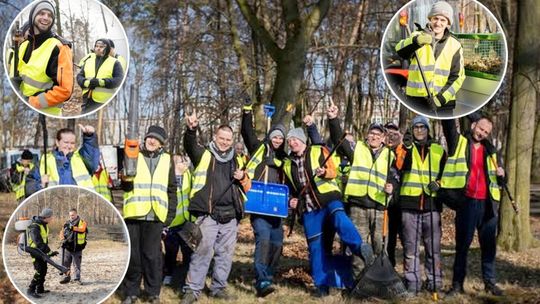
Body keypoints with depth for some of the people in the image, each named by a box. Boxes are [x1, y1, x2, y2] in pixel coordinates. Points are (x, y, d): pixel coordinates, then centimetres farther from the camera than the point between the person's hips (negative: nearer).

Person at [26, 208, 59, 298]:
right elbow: (39, 243, -32)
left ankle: (40, 289, 25)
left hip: (42, 251, 9)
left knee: (44, 270, 14)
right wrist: (49, 252, -33)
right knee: (39, 271, -14)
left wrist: (47, 250, 21)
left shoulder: (44, 225, 4)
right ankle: (31, 290, -6)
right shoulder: (35, 227, -26)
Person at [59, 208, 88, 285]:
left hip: (77, 248, -4)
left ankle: (77, 279, 11)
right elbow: (63, 232, 13)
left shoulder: (82, 222, -3)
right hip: (68, 247, 4)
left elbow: (82, 229, -23)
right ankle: (67, 277, 20)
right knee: (66, 264, 8)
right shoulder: (67, 223, 9)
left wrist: (73, 228, -32)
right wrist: (63, 239, -6)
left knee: (77, 264, 3)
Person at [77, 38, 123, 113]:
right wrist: (87, 83, -11)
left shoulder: (114, 63, 3)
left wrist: (101, 82, -20)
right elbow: (79, 76, 12)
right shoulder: (88, 61, 17)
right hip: (87, 100, 5)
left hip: (104, 102, -5)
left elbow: (119, 79, -9)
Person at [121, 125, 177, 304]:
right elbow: (125, 184, -1)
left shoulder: (167, 159, 11)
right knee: (132, 254, 6)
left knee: (152, 254, 2)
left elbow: (171, 189, 13)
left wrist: (170, 213, 5)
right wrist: (125, 178, -24)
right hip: (134, 213, 0)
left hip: (155, 215, 0)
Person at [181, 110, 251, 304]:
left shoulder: (237, 161, 18)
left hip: (230, 216, 5)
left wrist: (243, 177, -2)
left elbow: (247, 188, 21)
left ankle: (219, 288, 22)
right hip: (208, 215, -4)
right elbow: (190, 145, -16)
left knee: (225, 253, 10)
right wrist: (192, 129, -37)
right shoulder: (204, 155, 5)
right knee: (203, 251, -8)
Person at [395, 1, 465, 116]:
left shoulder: (454, 46, 5)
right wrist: (416, 41, -41)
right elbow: (401, 51, -20)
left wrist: (441, 98, -11)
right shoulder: (418, 36, 1)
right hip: (416, 98, -1)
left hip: (444, 101, 1)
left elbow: (457, 77, 3)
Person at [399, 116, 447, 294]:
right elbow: (402, 166, -13)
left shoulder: (439, 150, 14)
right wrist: (407, 148, -31)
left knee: (433, 245, 3)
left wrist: (438, 183, -3)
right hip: (409, 203, -1)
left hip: (432, 204, 1)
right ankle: (412, 282, 7)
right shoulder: (405, 148, 8)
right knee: (411, 246, 1)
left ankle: (435, 281, 12)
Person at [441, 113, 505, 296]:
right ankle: (457, 284, 8)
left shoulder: (490, 151, 16)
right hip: (466, 201, -4)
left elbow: (498, 177, 23)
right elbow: (448, 122, -9)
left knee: (489, 244, 8)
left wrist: (501, 174, 2)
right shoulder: (458, 142, 4)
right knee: (462, 244, 2)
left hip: (487, 203, 4)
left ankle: (490, 282, 19)